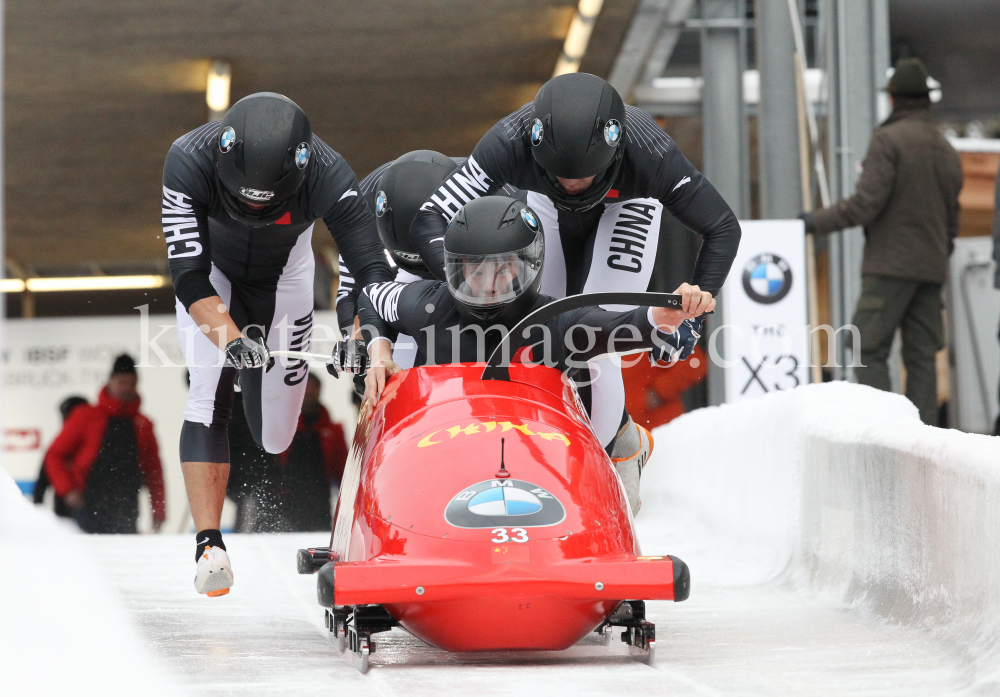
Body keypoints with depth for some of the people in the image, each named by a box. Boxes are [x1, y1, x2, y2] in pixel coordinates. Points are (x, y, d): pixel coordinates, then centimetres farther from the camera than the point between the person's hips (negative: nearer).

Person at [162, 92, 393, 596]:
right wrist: (230, 338, -52)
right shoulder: (189, 161, -37)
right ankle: (209, 545, -22)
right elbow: (189, 276, -37)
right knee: (210, 396, -24)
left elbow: (373, 274, -35)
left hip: (284, 274, 1)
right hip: (212, 274, -1)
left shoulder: (327, 176, -36)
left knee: (275, 439, 3)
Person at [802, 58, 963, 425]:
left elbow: (865, 203, -15)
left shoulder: (888, 139, -7)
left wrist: (816, 221, -6)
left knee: (869, 351, -6)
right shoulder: (946, 149, 16)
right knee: (921, 355, 7)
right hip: (932, 268, 7)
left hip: (891, 264, -7)